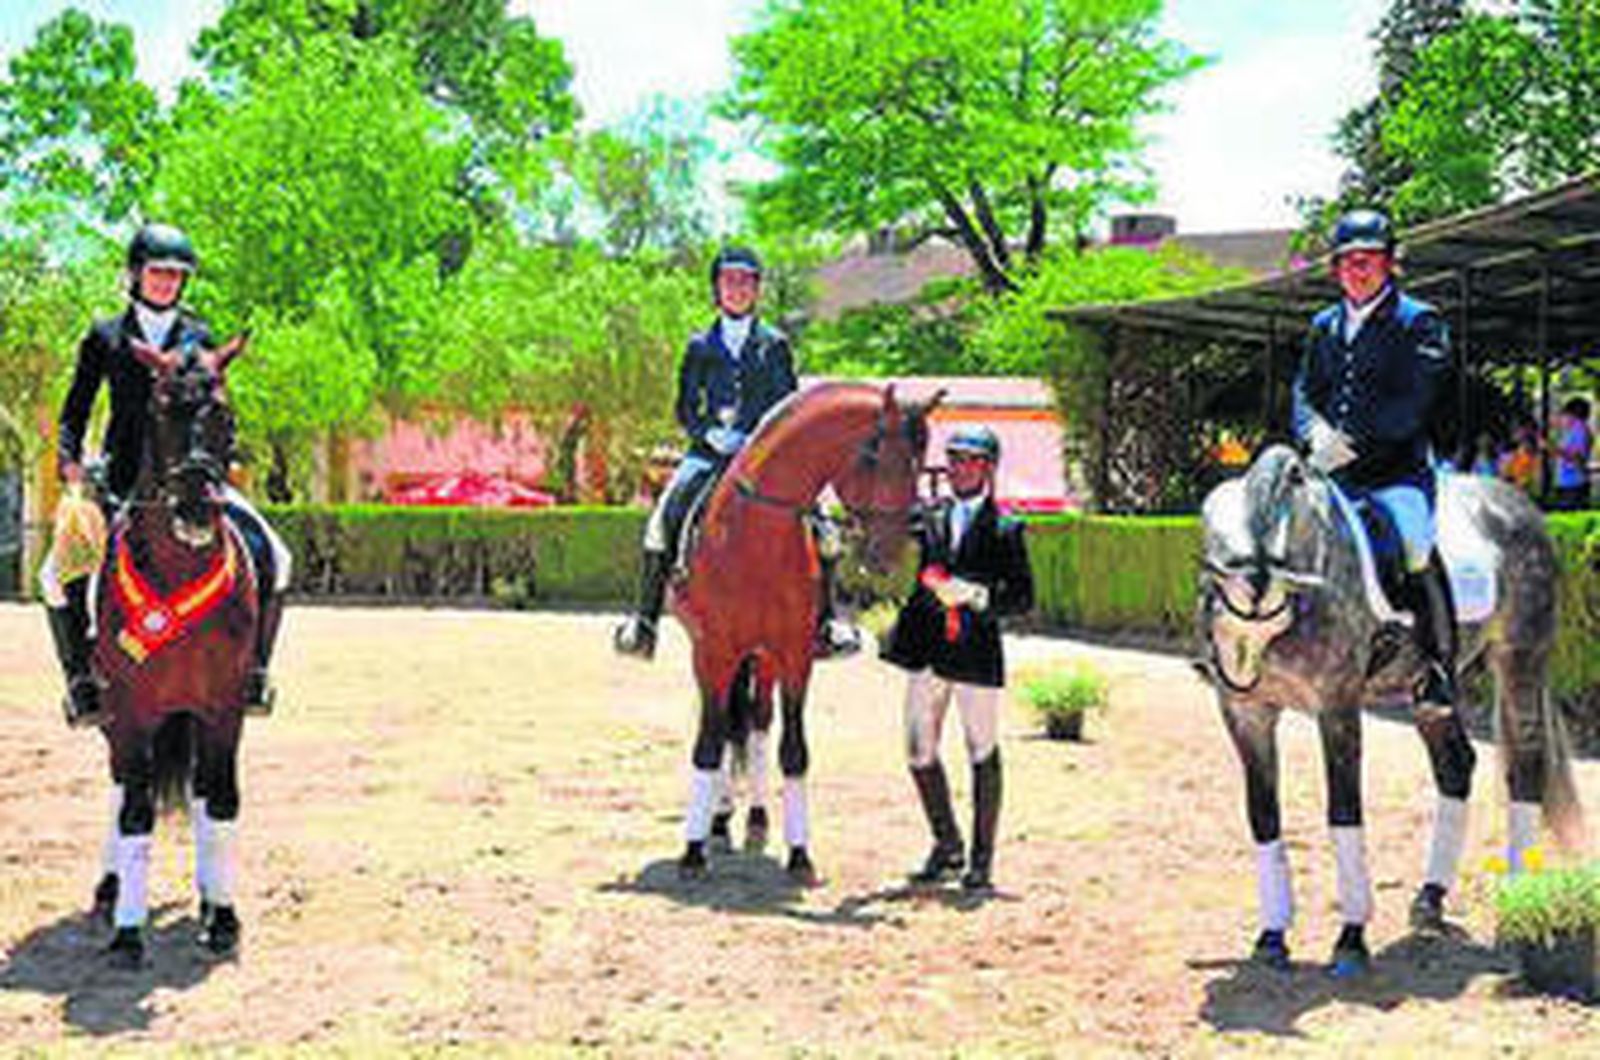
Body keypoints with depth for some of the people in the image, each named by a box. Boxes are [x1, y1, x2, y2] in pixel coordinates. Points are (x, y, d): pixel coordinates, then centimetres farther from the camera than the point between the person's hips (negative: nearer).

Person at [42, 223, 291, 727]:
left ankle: (254, 667, -2)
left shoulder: (198, 337, 10)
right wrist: (71, 465, -7)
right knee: (60, 575, -18)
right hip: (121, 480, -1)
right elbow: (74, 414, 10)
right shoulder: (106, 336, 7)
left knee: (269, 557, -15)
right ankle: (81, 677, -2)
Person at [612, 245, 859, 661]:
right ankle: (644, 618, -13)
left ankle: (826, 618, -1)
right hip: (709, 452, 1)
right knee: (664, 519, -20)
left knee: (817, 528, -16)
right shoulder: (700, 347, 11)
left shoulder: (775, 345, 8)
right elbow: (685, 409, 10)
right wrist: (711, 434, -9)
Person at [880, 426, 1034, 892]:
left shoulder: (1005, 530, -1)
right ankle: (946, 845, 26)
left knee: (982, 755, 4)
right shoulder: (927, 517, 9)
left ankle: (982, 857, 16)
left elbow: (1023, 597, -4)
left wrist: (977, 595, -19)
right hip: (925, 649, 4)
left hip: (976, 653, -4)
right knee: (919, 752, 8)